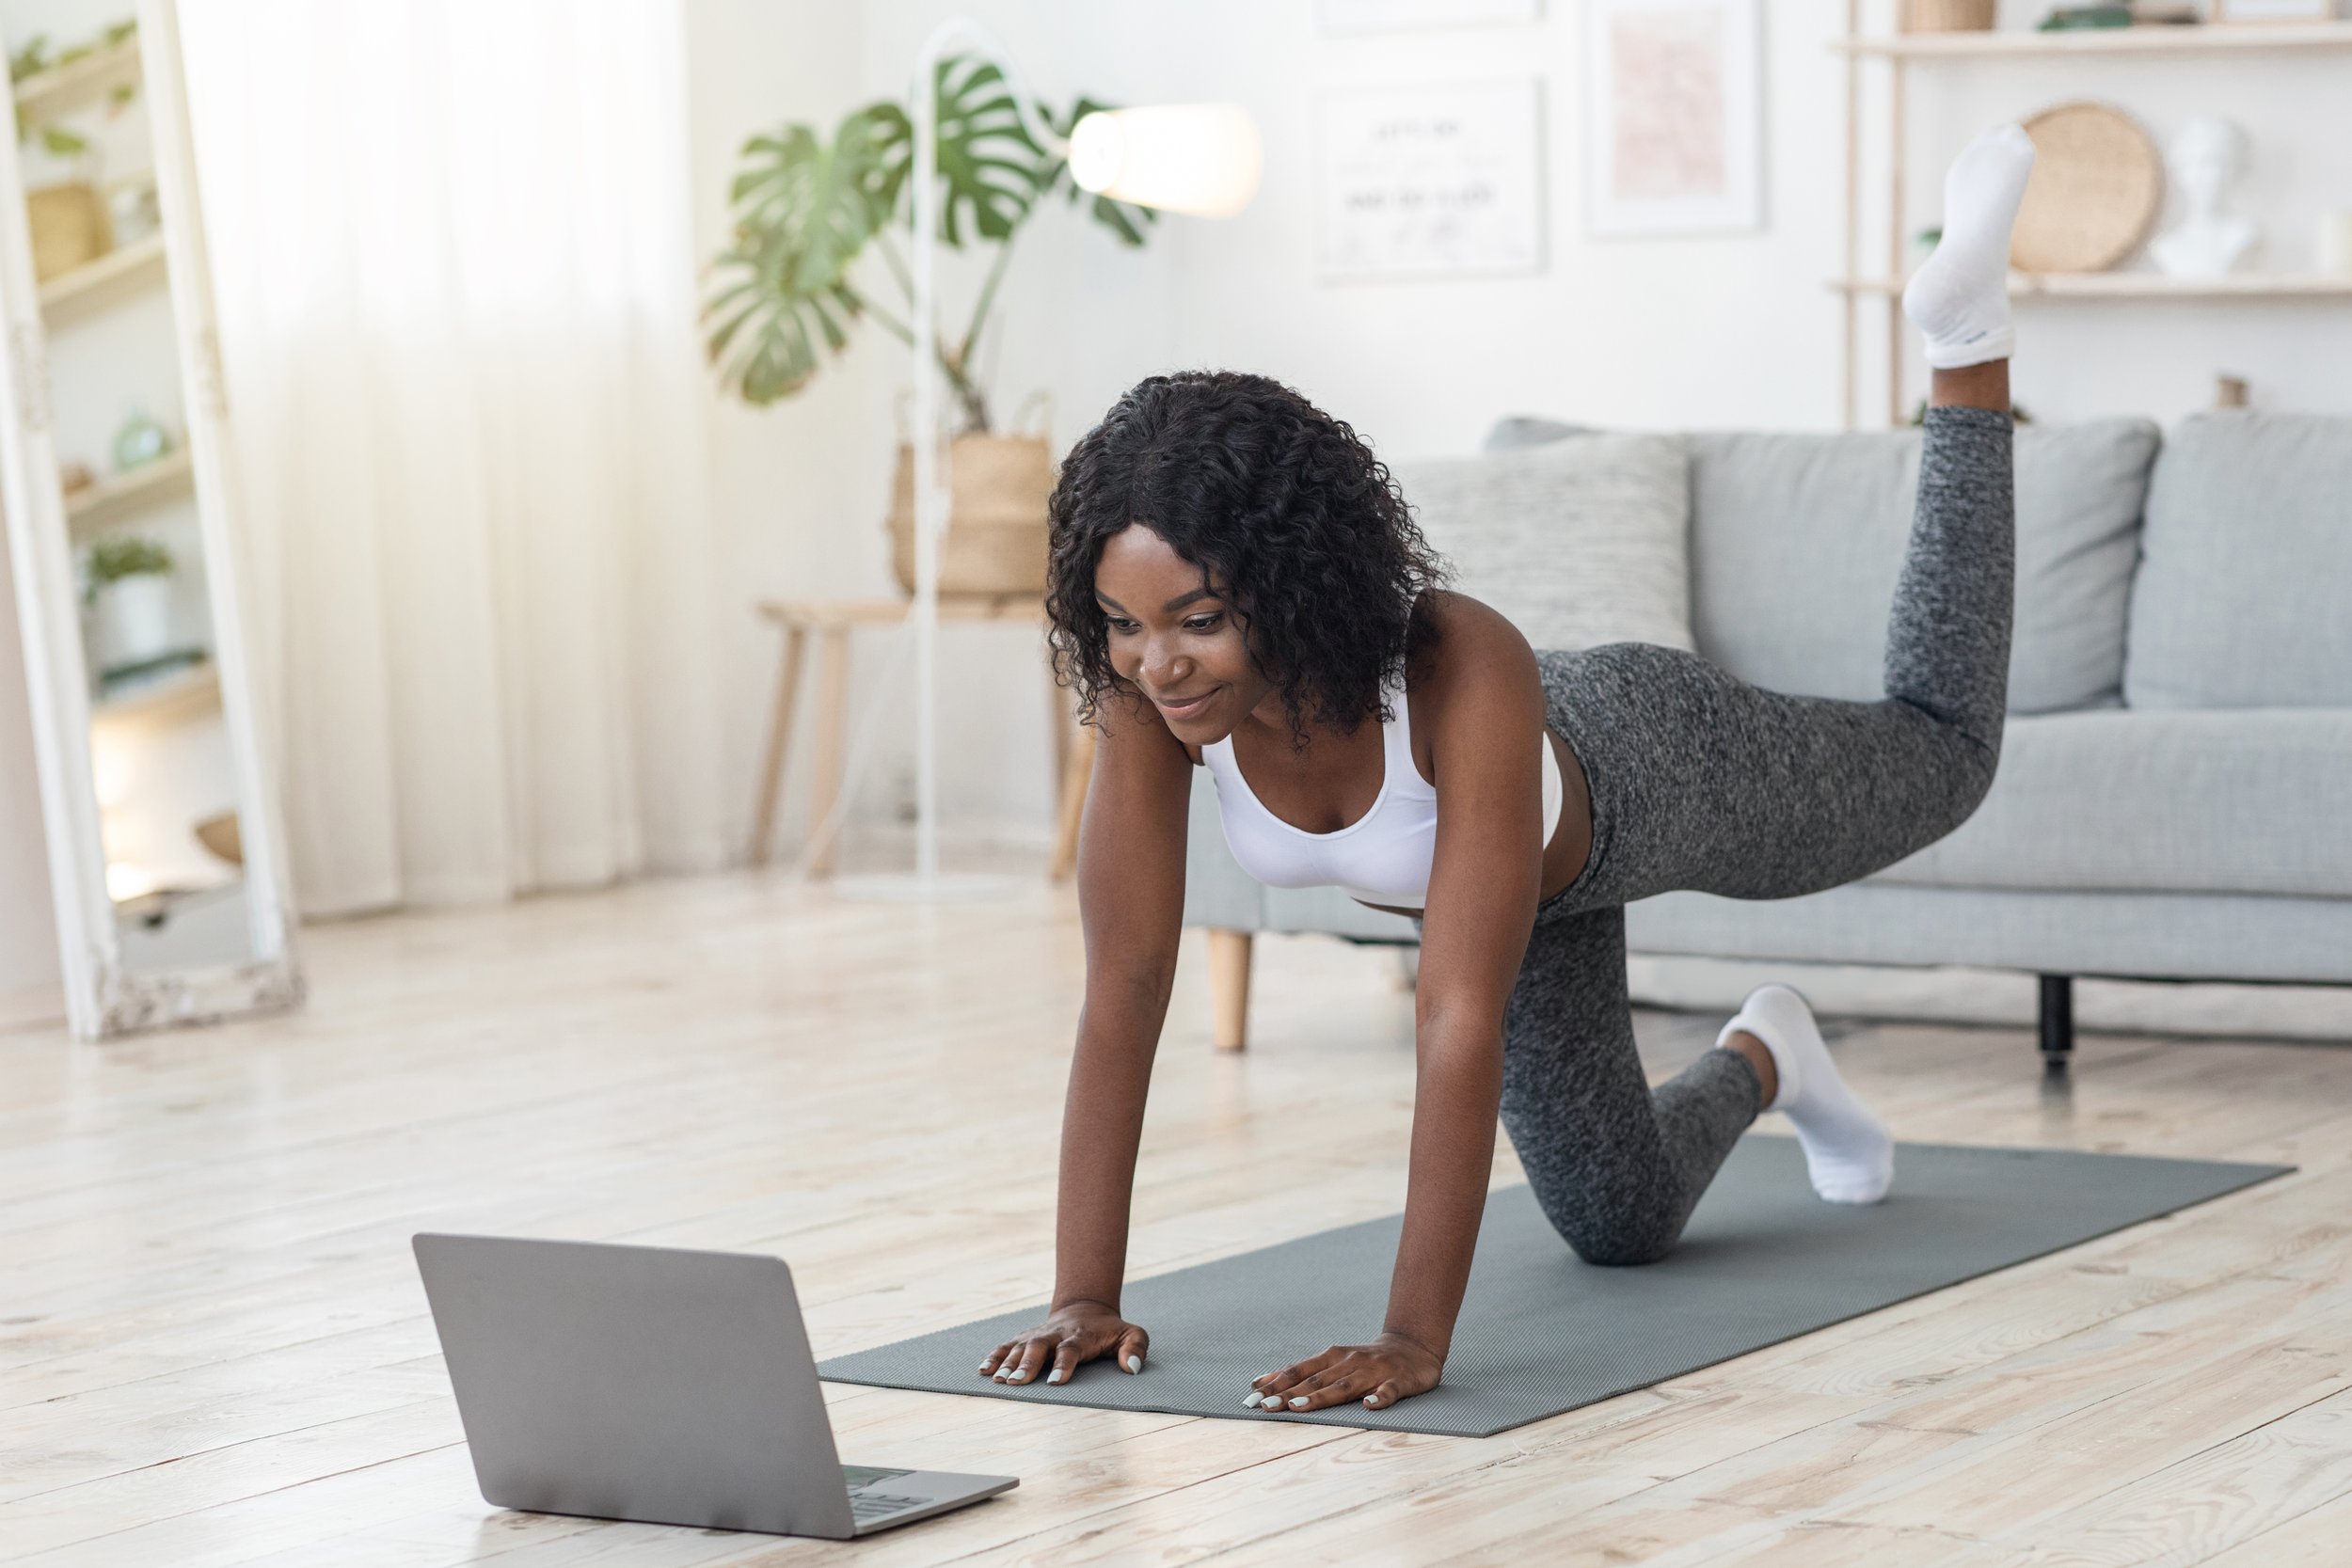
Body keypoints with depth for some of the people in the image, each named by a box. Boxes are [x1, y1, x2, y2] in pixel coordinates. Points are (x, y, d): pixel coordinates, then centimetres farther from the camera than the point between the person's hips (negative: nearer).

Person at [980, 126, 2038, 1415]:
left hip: (1646, 773, -3)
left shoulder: (1467, 674, -50)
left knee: (1945, 748, 27)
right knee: (1619, 1227, 16)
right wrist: (1082, 1298, -40)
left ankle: (1964, 329, 42)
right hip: (1507, 876, 4)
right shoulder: (1149, 690, -38)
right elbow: (1123, 985, -35)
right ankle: (1759, 1064, 49)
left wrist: (1413, 1340, -57)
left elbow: (1461, 1022, -53)